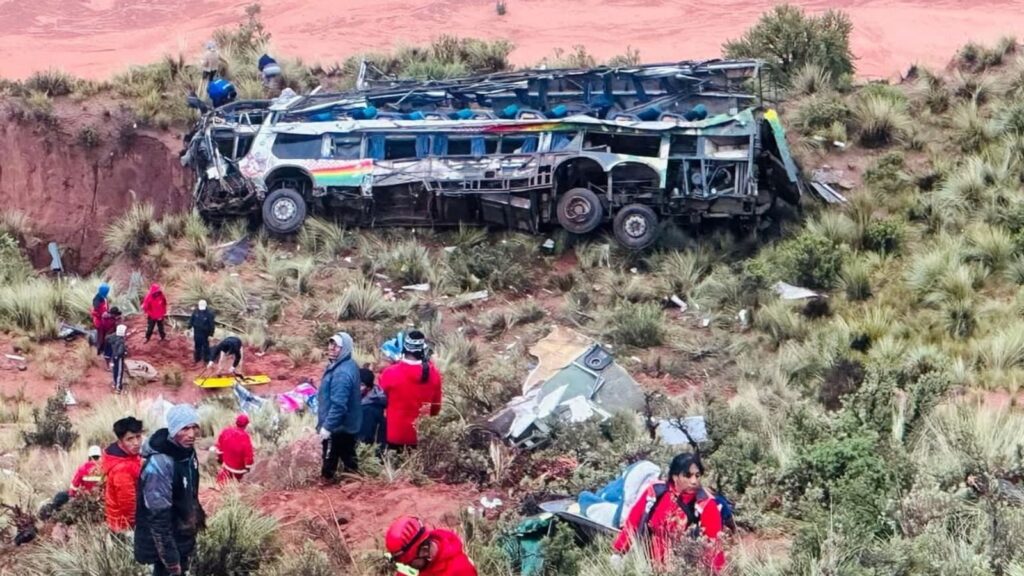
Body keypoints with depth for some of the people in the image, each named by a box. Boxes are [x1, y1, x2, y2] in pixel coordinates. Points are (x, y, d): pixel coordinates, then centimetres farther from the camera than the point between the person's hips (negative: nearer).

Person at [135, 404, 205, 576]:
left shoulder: (187, 451, -4)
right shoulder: (159, 463, -31)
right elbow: (158, 517, -29)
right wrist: (171, 559, -26)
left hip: (183, 536, 9)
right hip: (164, 541, -8)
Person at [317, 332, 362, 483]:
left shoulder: (342, 372, -27)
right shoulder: (349, 365, 7)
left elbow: (338, 404, -30)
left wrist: (327, 426, -26)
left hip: (336, 426, -10)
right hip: (348, 424, 10)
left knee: (330, 459, 2)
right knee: (348, 456, 18)